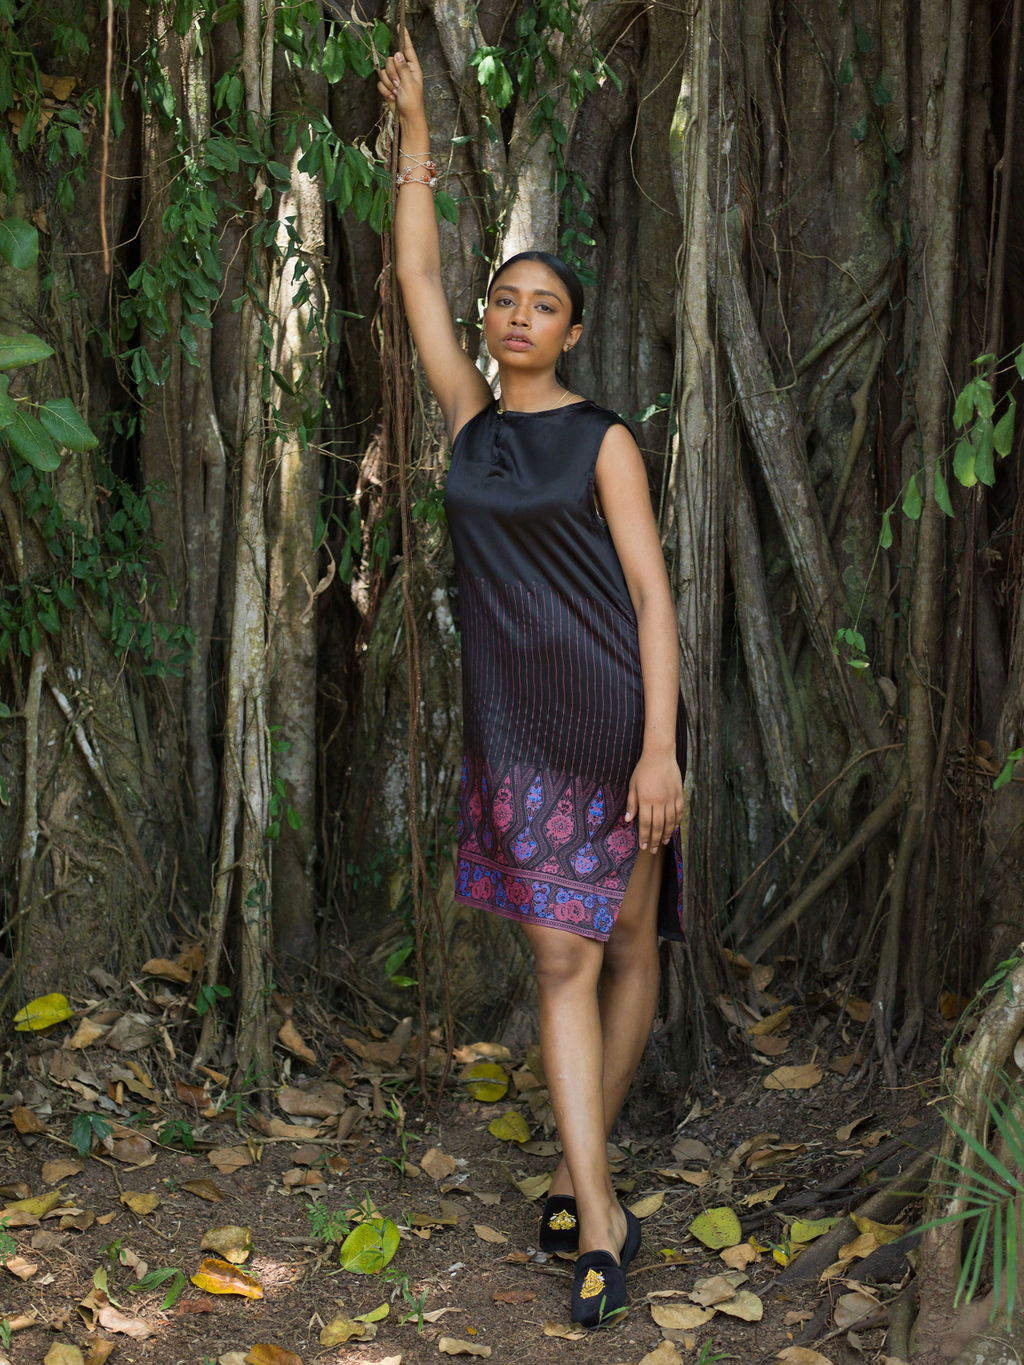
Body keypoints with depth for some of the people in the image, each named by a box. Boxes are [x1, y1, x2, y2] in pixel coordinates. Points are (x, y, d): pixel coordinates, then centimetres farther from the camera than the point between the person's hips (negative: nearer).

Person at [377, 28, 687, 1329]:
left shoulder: (601, 439, -3)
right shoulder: (471, 418, 9)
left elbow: (653, 594, -8)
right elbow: (416, 275, 11)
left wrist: (660, 746, -17)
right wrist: (414, 127, 7)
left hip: (615, 717, -3)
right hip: (515, 726, 3)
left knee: (626, 944, 6)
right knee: (560, 962, -2)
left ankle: (580, 1162, 24)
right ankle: (599, 1213, -1)